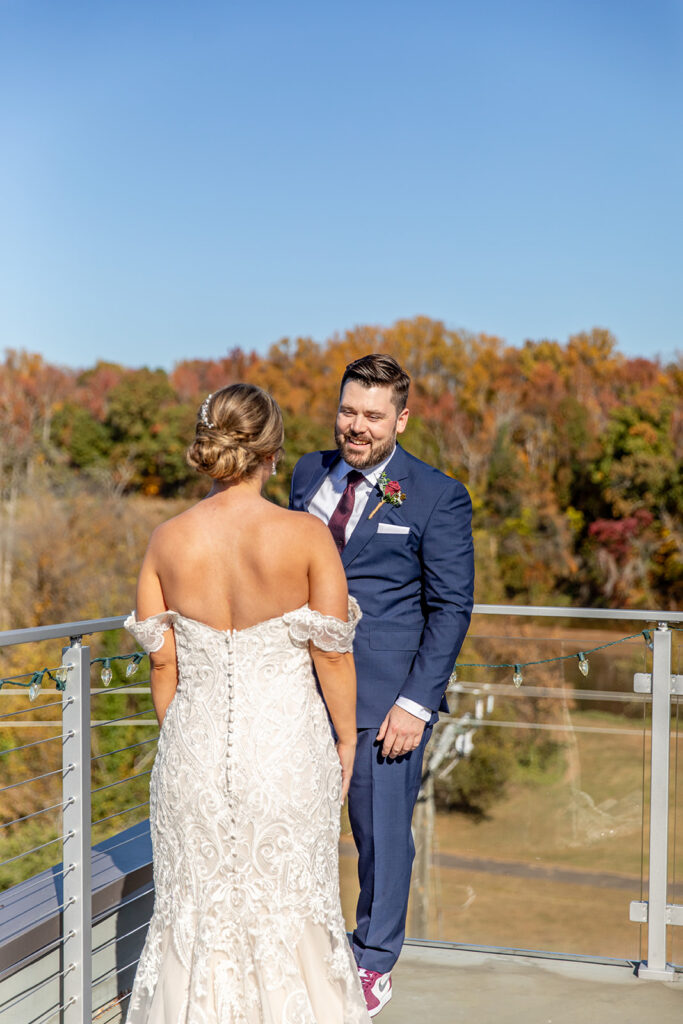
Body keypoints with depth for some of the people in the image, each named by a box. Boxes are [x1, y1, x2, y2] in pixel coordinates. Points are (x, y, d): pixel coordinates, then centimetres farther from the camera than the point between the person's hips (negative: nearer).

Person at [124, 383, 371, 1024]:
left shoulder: (167, 541, -6)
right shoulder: (306, 537, -13)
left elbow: (161, 658, 0)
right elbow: (331, 654, -9)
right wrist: (345, 740, 5)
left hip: (195, 745, 2)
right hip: (287, 743, -2)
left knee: (198, 907, 17)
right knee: (289, 908, 16)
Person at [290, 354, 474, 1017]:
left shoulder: (438, 497, -6)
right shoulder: (308, 474, 8)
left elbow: (451, 608, -6)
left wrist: (417, 703, -12)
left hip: (386, 697, -4)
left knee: (382, 833, 8)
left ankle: (373, 966, 29)